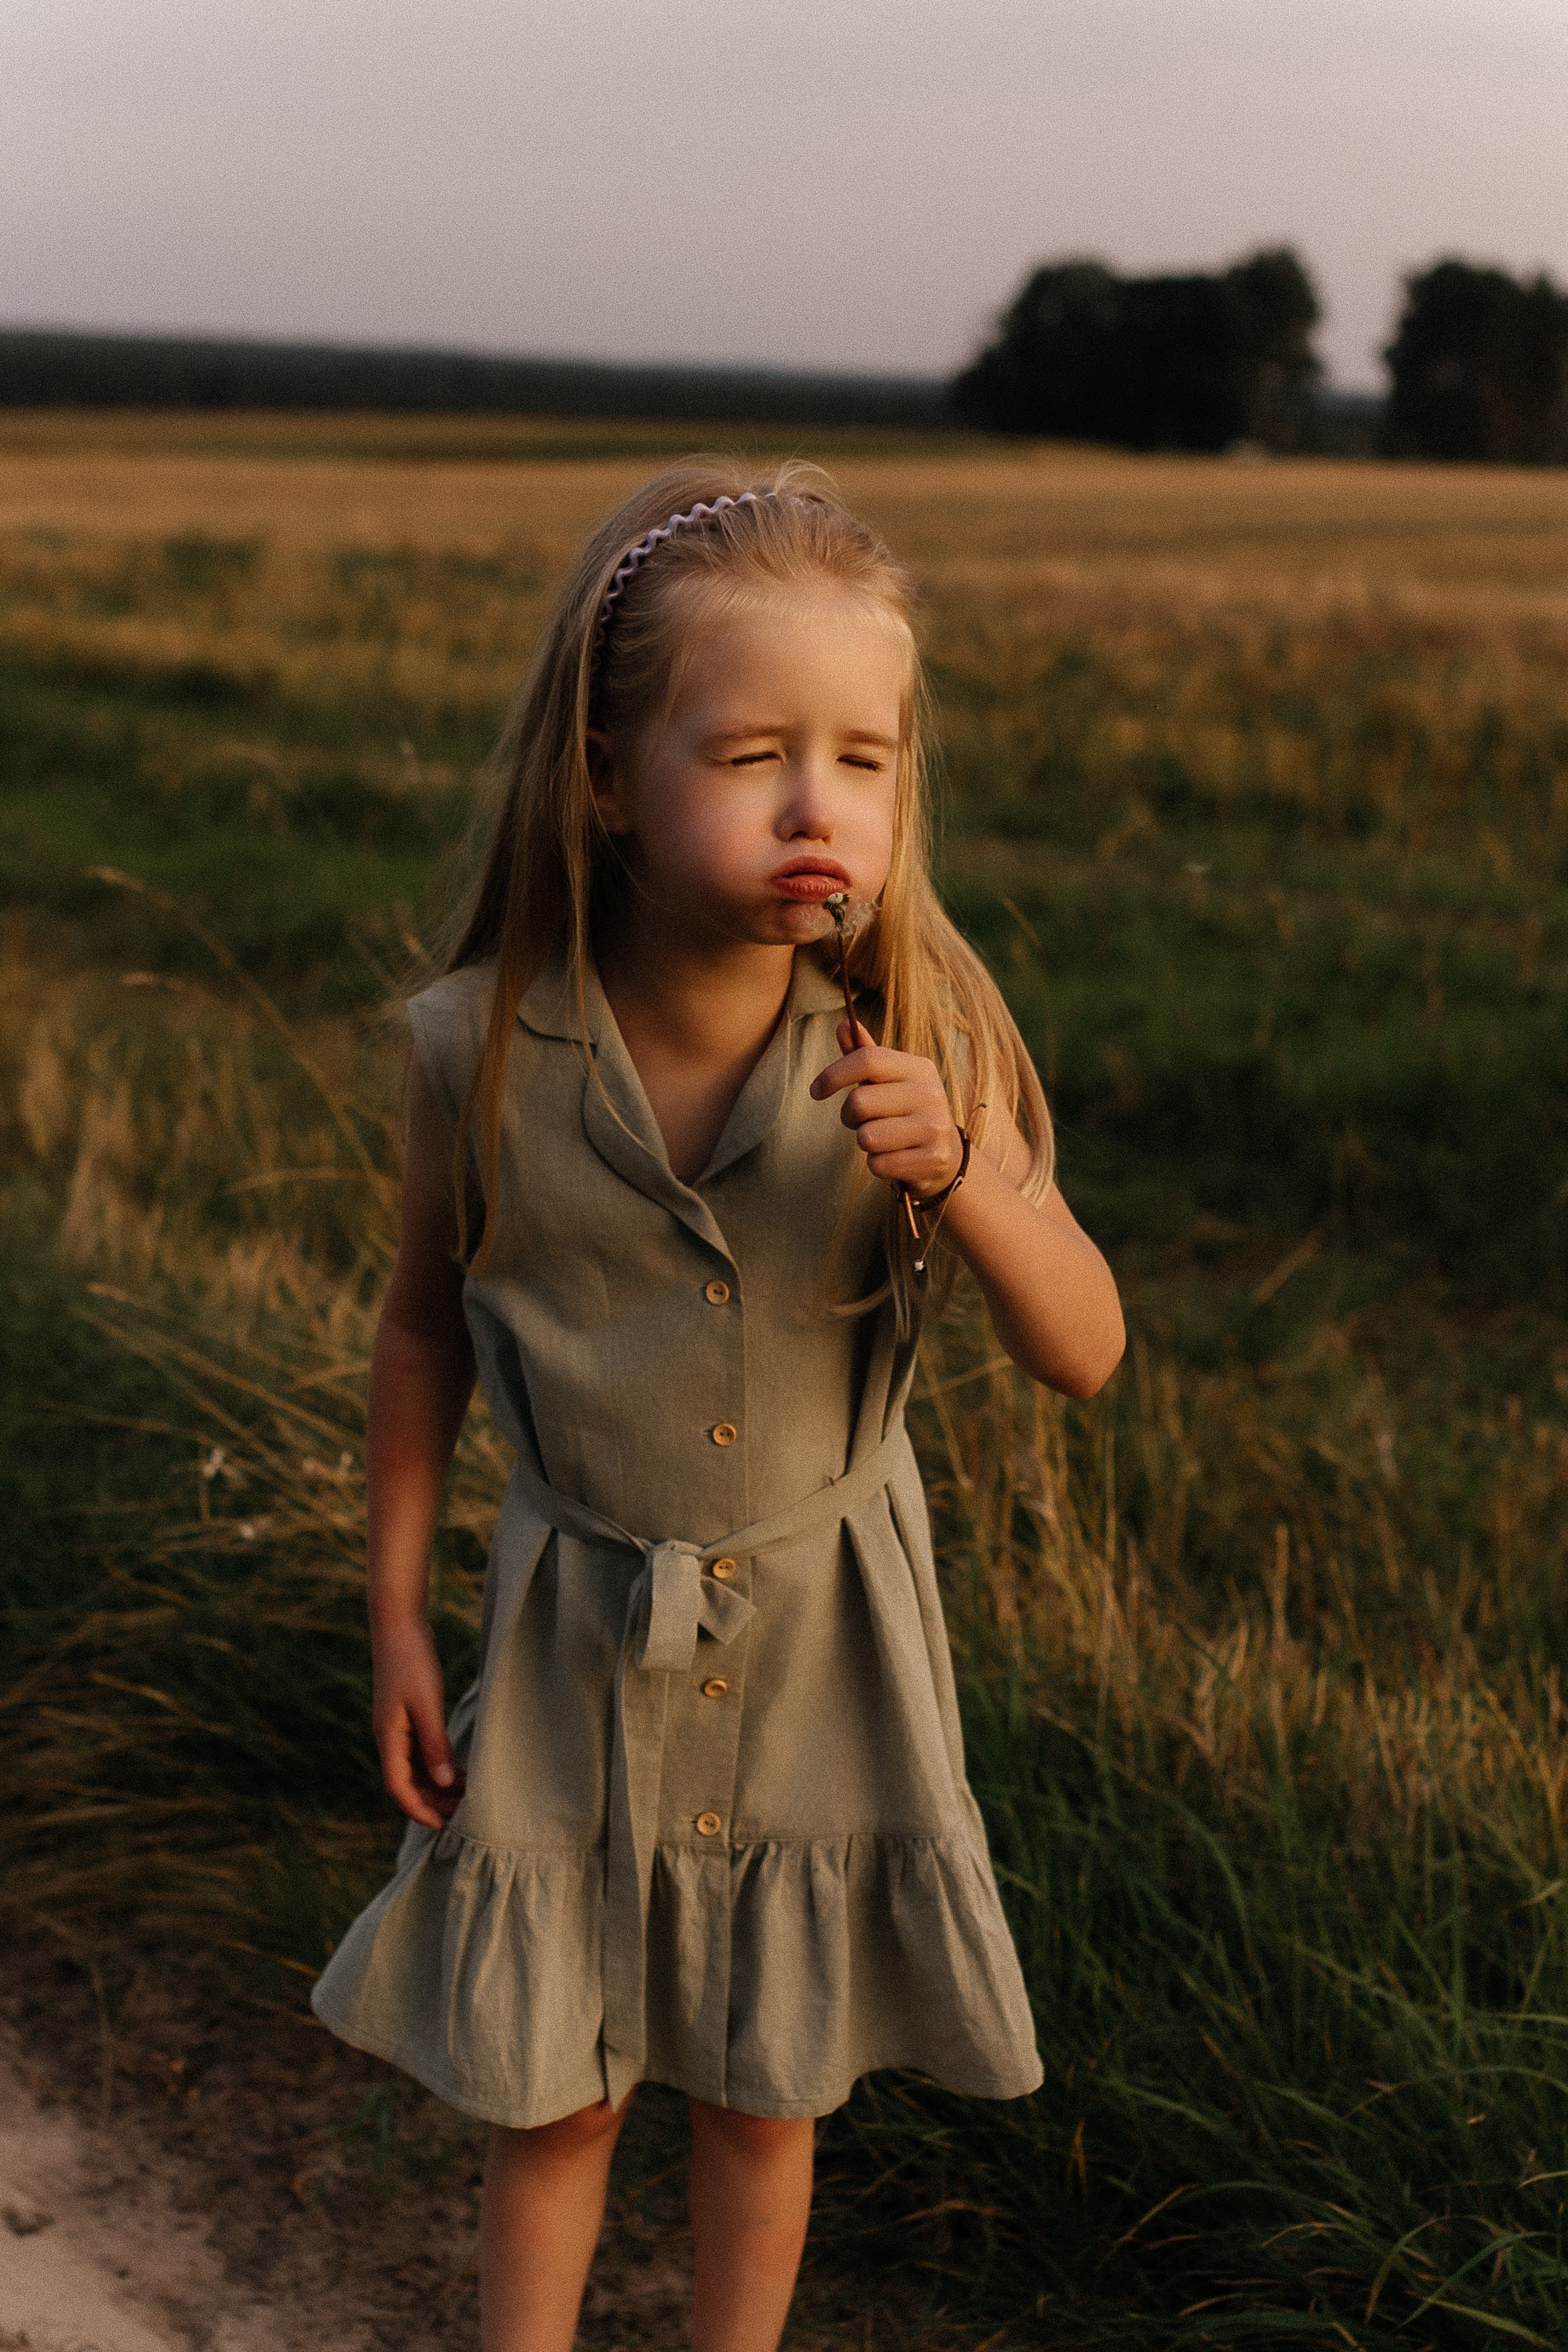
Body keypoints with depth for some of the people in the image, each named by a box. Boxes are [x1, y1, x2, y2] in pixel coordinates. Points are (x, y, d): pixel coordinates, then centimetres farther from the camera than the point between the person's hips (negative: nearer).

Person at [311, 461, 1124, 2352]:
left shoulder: (917, 1040, -19)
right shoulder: (482, 1049, -18)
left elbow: (1084, 1353, -15)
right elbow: (426, 1327, -1)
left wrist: (959, 1174, -34)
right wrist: (394, 1613, 2)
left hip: (820, 1641, 0)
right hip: (575, 1641, 0)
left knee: (764, 2093, 18)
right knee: (547, 2092, 15)